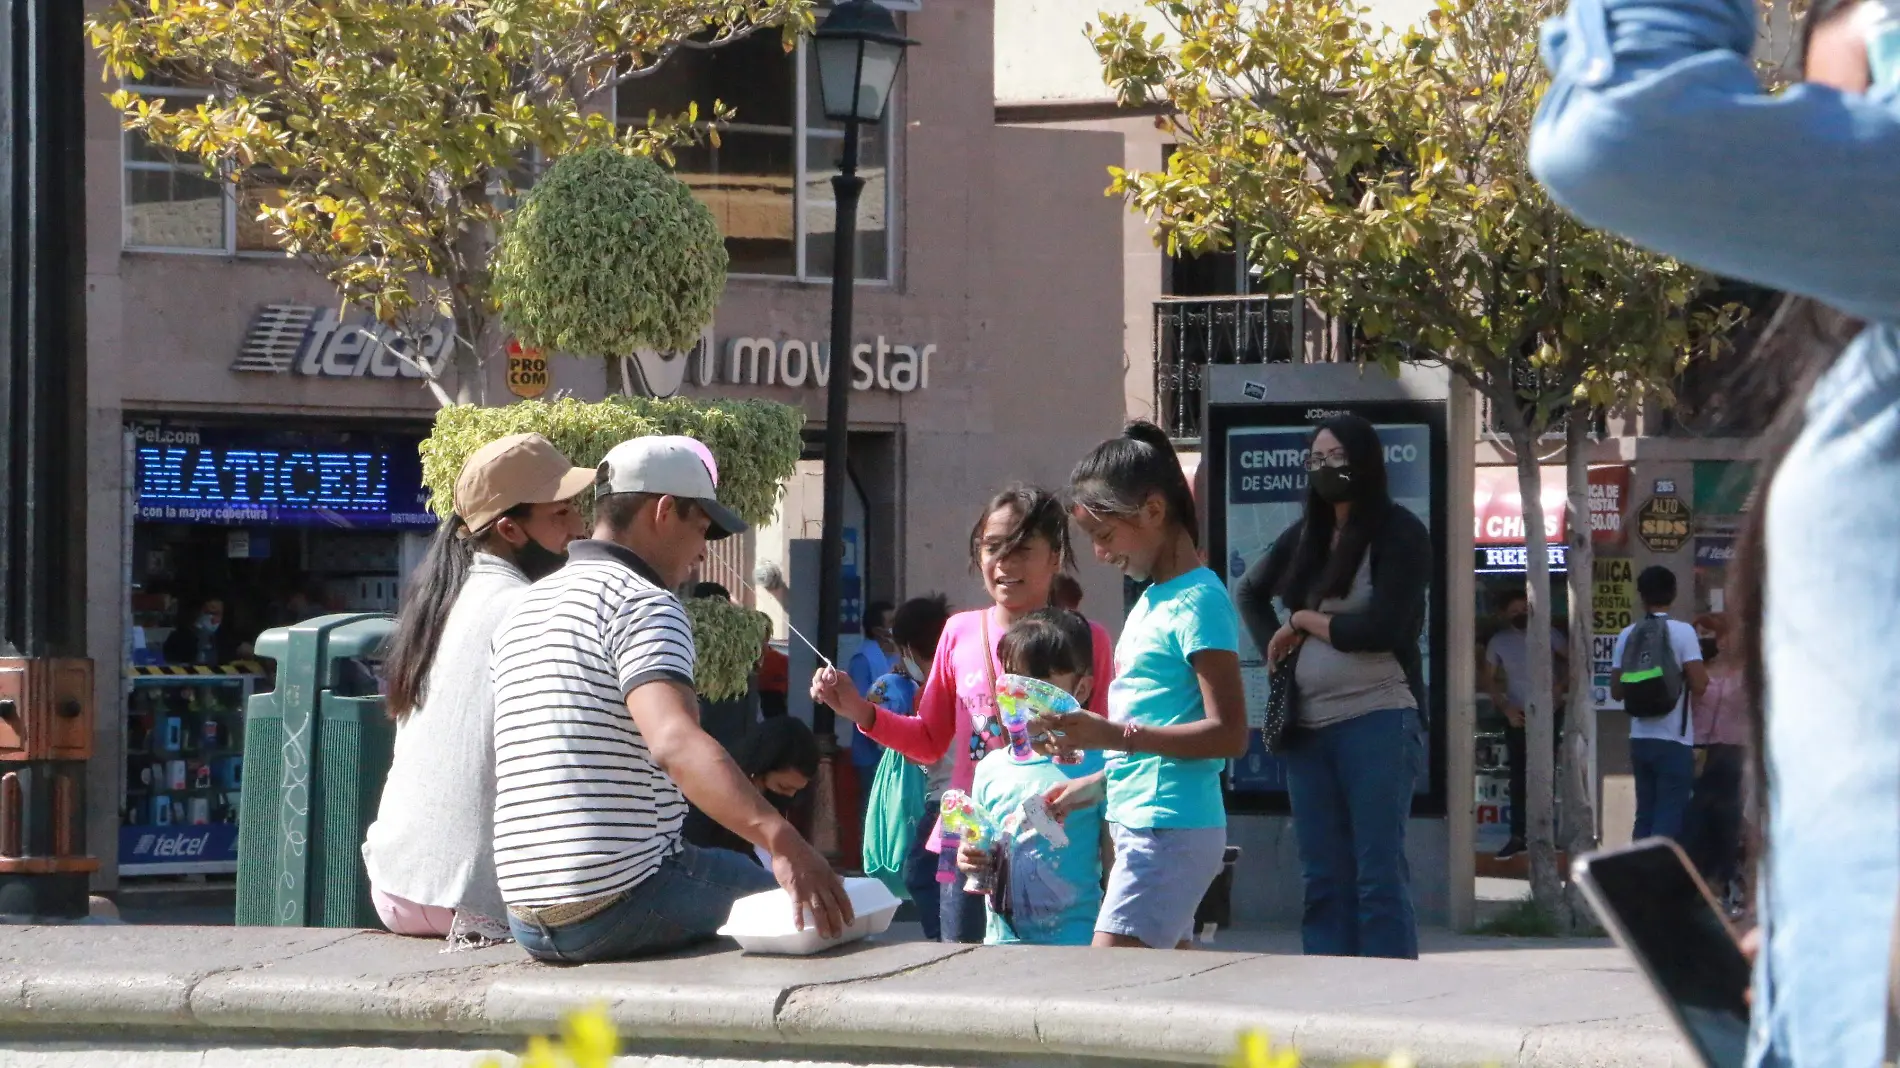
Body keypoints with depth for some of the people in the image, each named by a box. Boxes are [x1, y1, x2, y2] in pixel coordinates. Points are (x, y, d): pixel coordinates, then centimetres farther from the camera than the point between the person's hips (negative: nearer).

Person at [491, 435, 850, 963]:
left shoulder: (521, 613, 16)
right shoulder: (642, 602, -11)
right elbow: (674, 741, -29)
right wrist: (781, 839, -40)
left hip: (527, 921, 9)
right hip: (618, 908, -9)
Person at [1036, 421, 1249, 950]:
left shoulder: (1198, 601, -12)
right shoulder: (1152, 600, 17)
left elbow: (1228, 734, -18)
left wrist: (1114, 735, -23)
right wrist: (1097, 785, 17)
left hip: (1171, 831, -10)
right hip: (1139, 823, 10)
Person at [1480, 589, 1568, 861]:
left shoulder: (1547, 635, -2)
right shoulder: (1498, 642, 2)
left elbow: (1572, 659, 4)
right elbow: (1489, 680, 7)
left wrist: (1559, 685, -10)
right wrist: (1505, 707, -6)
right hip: (1517, 716, 1)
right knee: (1519, 777, 1)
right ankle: (1518, 836, 3)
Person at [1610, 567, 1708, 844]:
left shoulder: (1627, 635, 5)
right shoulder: (1683, 632, -9)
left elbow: (1616, 691, 8)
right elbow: (1699, 685, -15)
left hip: (1640, 739, 5)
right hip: (1674, 740, -5)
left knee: (1645, 815, 11)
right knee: (1669, 818, -3)